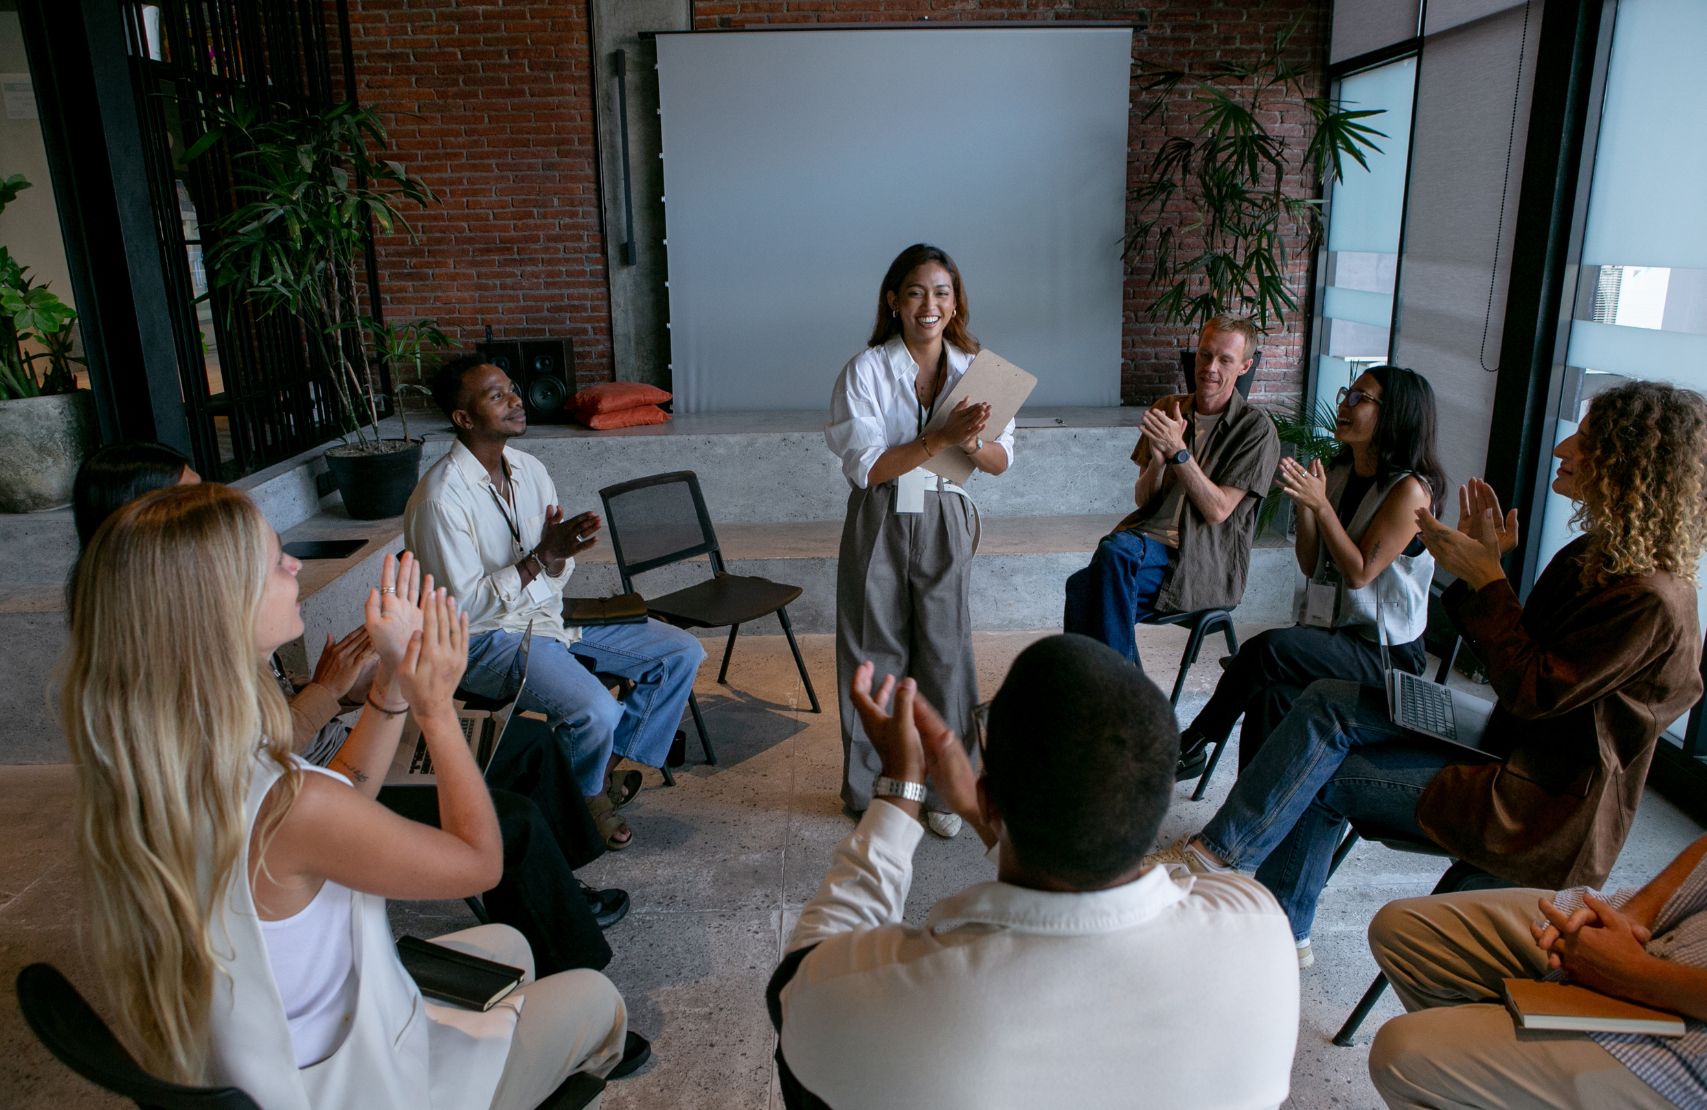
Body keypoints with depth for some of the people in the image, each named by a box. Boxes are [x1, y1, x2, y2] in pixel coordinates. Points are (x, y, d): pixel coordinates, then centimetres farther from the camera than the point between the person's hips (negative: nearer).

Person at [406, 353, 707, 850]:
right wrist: (540, 557, -28)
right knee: (596, 711, -31)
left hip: (550, 613, 8)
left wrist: (561, 554, -17)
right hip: (487, 639, -8)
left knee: (682, 653, 0)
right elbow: (462, 607, -21)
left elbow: (553, 574, 8)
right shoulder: (440, 498, -20)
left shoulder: (530, 469, 3)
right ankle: (589, 793, 4)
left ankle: (606, 764, 11)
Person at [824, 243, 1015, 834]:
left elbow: (1002, 461, 5)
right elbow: (865, 468, -15)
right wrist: (941, 438, -23)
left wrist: (972, 444, -17)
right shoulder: (865, 370, -6)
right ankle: (869, 790, 22)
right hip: (878, 525, -2)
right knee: (875, 653, 5)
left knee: (943, 651, 6)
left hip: (945, 525, 3)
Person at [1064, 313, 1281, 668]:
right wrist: (1158, 458, -10)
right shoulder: (1167, 410, 13)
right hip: (1150, 537, 4)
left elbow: (1217, 511, -9)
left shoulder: (1257, 430, -1)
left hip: (1207, 564, -4)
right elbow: (1141, 499, 10)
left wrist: (1178, 451, -18)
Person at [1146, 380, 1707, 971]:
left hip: (1541, 803, -9)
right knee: (1329, 703, -7)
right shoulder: (1596, 556, 7)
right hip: (1507, 742, 9)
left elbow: (1533, 690, -21)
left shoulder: (1649, 600, -23)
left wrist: (1486, 579, -16)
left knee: (1322, 776, -14)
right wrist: (1483, 568, -1)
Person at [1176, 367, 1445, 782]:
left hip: (1383, 652, -6)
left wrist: (1320, 504, -20)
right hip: (1329, 633, 6)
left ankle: (1193, 744, -12)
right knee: (1270, 695, -24)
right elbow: (1311, 566, 8)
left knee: (1270, 648, -29)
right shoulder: (1338, 473, 9)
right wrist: (1303, 505, -7)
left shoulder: (1410, 490, -13)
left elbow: (1359, 573, -16)